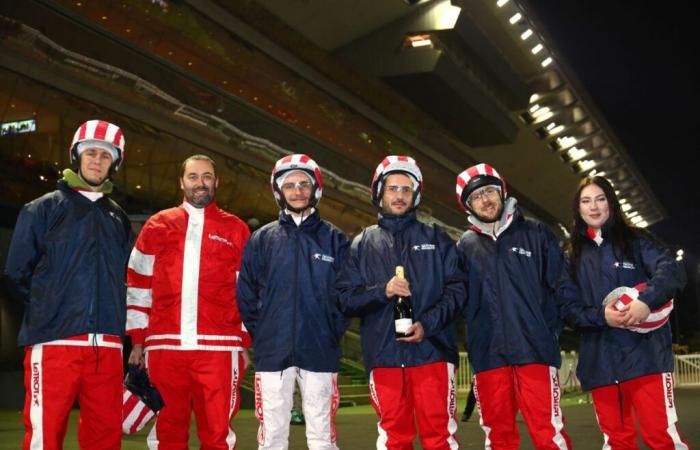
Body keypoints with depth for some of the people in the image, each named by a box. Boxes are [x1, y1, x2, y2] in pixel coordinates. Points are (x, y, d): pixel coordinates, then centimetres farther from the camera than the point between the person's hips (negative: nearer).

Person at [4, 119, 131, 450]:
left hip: (107, 344, 4)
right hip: (53, 340, -4)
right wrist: (47, 308, 4)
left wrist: (109, 313, 11)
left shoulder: (118, 218, 19)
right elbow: (17, 274, 4)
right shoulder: (43, 209, 7)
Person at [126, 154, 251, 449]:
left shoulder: (236, 230, 10)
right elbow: (137, 286, 12)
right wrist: (137, 341, 8)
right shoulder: (157, 225, 12)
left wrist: (245, 344, 5)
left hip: (219, 348, -1)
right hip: (164, 347, 1)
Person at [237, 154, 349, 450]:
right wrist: (261, 334, 1)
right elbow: (246, 295, 6)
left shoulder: (334, 239, 7)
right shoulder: (261, 239, 8)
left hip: (320, 353, 0)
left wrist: (333, 333, -1)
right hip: (272, 354, 1)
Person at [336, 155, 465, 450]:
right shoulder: (362, 244, 13)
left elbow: (456, 288, 3)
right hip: (384, 354, 1)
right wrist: (382, 291, -13)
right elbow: (346, 298, 5)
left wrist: (428, 323, -12)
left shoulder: (435, 238, 12)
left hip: (432, 350, -1)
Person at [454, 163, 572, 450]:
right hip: (488, 354, 2)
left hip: (535, 349, -2)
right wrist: (478, 330, -4)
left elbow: (560, 285, 5)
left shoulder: (535, 234, 8)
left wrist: (548, 329, -3)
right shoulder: (466, 246, 12)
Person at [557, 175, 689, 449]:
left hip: (644, 354, -3)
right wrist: (601, 316, -13)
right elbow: (567, 307, 7)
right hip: (599, 362, 3)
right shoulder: (574, 256, 15)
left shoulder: (635, 241, 8)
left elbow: (670, 270, -9)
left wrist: (647, 301, -28)